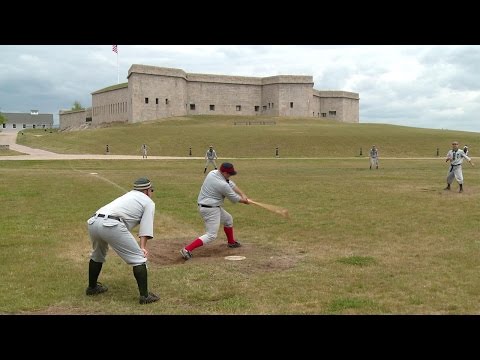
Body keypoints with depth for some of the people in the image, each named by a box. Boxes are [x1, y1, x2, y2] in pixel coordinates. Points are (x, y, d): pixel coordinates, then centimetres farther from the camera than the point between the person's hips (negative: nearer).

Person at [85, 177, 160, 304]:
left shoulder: (127, 195, 36)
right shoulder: (148, 202, 17)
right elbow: (146, 226, 3)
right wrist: (143, 246, -5)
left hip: (93, 222, 7)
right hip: (111, 225, -7)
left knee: (97, 255, 32)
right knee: (139, 258, 3)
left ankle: (92, 287, 46)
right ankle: (145, 296, 2)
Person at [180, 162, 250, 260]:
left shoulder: (213, 172, 0)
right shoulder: (223, 185, -25)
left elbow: (231, 184, 7)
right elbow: (234, 198, -9)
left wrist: (243, 194, 1)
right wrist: (245, 201, 10)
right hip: (210, 210, -10)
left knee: (228, 219, 27)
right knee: (211, 235, -8)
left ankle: (231, 242, 44)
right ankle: (187, 249, -15)